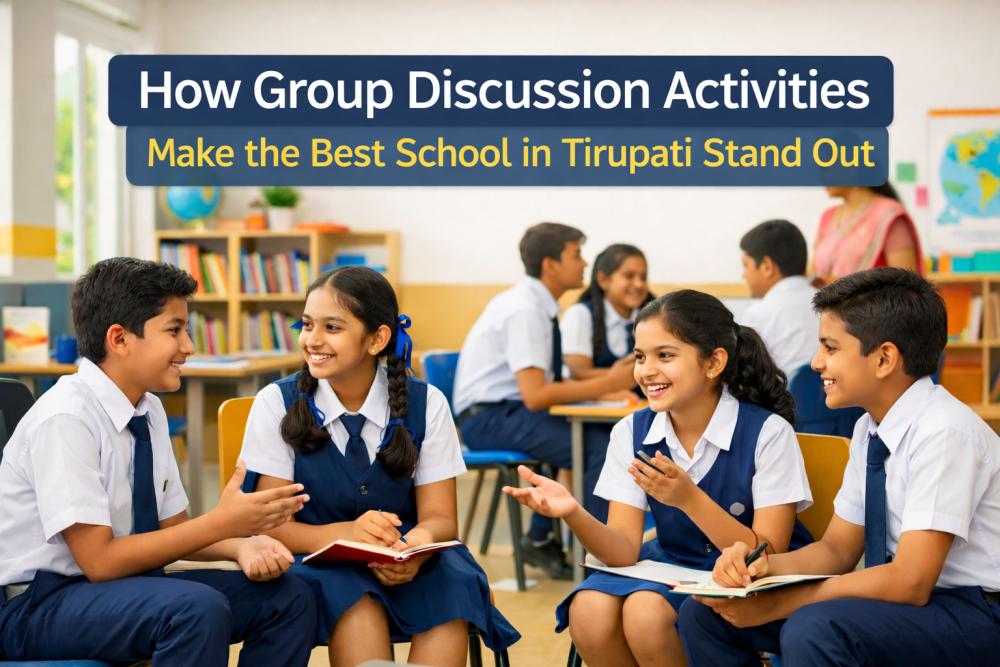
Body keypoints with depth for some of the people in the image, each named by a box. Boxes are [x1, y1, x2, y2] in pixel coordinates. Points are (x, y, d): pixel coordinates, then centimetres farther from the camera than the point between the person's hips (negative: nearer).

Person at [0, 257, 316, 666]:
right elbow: (99, 560, -22)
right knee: (198, 608, -34)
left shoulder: (150, 412, 4)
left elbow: (172, 526, 11)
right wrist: (221, 524, -21)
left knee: (288, 596, -8)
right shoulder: (65, 419, -20)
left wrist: (241, 545, -10)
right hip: (39, 604, -8)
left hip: (123, 586, 8)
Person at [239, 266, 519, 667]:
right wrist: (346, 534, -28)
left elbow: (440, 517, 0)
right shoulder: (276, 404, -3)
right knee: (353, 595, -34)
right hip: (314, 561, -1)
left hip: (405, 564, 2)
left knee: (452, 581, -31)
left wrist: (420, 542, -27)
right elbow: (271, 527, -7)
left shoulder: (426, 405, 2)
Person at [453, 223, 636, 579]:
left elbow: (549, 382, 14)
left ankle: (541, 540, 7)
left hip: (510, 411, 9)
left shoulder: (539, 306, 9)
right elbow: (535, 395, -26)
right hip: (489, 419, -9)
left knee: (603, 435, -1)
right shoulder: (524, 310, -19)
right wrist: (607, 384, -20)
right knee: (600, 448, -19)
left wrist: (607, 379, 0)